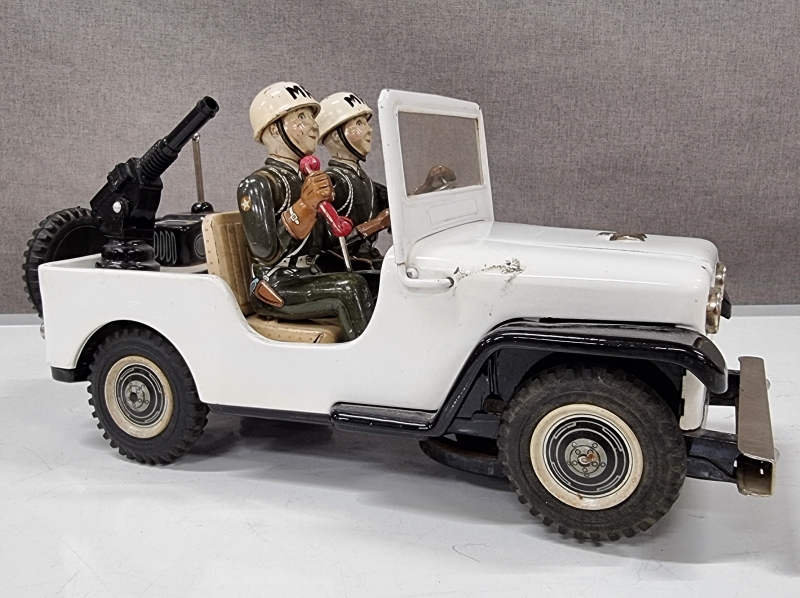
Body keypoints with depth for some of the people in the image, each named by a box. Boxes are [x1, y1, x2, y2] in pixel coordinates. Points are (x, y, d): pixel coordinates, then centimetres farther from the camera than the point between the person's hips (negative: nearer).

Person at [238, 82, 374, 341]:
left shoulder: (308, 179, 13)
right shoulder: (257, 185, -11)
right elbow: (267, 252, -21)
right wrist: (304, 205, -22)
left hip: (308, 279, 7)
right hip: (275, 288, -7)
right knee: (351, 287, -27)